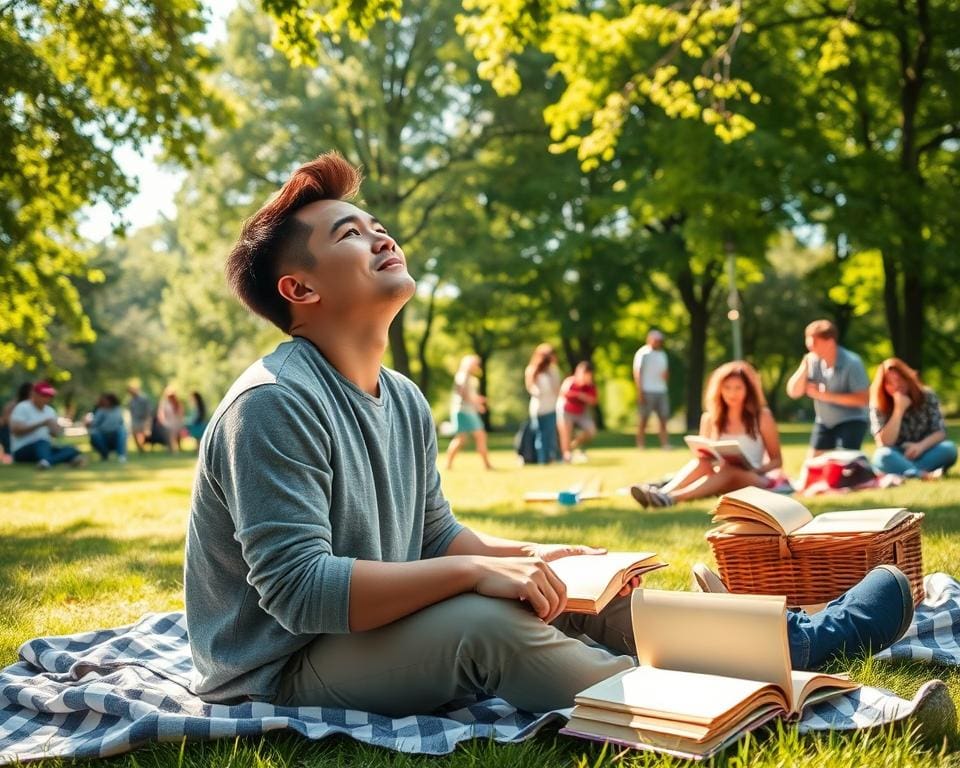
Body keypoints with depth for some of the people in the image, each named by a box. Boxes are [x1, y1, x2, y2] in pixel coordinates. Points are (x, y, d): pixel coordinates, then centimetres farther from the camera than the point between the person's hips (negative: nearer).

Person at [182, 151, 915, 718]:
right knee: (487, 620, -31)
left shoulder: (404, 400, 4)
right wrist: (477, 572, -31)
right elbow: (298, 589, -30)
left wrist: (534, 554, -6)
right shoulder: (275, 405, -24)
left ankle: (786, 639, 6)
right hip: (279, 672, -8)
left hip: (375, 630, 9)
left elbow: (435, 533, 11)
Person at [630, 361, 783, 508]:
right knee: (702, 462, -31)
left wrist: (756, 470, -16)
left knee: (729, 470, -37)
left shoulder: (762, 416, 2)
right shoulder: (710, 418, 8)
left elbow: (777, 461, 5)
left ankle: (671, 498, -59)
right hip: (721, 480, 3)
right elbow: (702, 455, 10)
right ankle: (661, 492, -57)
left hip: (755, 481, -2)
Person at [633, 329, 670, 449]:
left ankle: (665, 444, 1)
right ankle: (640, 446, 1)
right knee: (644, 418, -3)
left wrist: (666, 375, -2)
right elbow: (637, 373, -7)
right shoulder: (643, 353, -3)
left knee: (663, 418, 1)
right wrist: (640, 392, -14)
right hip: (647, 391, -6)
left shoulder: (662, 354, 18)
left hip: (661, 391, 6)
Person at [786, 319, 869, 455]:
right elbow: (793, 392, -6)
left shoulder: (851, 363, -20)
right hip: (824, 422, 6)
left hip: (851, 422, -6)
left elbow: (864, 399, -23)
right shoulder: (812, 360, -6)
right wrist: (805, 366, -18)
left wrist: (826, 395, -25)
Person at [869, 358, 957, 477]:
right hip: (897, 459, -2)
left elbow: (940, 432, -6)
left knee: (949, 448, -27)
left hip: (924, 455, 2)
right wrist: (899, 409, -23)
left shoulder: (927, 397, -2)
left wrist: (921, 446, -26)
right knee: (882, 455, -34)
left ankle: (903, 472, -35)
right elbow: (884, 443, -19)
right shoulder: (878, 406, -8)